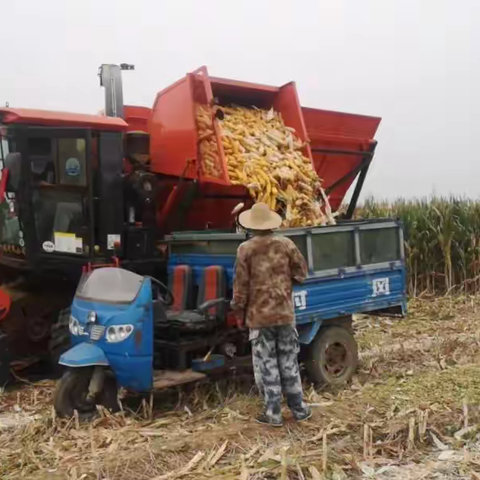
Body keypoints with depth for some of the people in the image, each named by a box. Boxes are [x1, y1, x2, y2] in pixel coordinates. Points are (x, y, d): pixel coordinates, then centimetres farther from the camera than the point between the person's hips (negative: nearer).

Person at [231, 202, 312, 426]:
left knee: (266, 365, 5)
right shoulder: (285, 244, 0)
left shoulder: (246, 249, -7)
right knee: (289, 362, 13)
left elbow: (241, 285, -6)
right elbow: (301, 273, 5)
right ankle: (299, 409, 20)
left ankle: (273, 413, 8)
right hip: (285, 313, 3)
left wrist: (239, 312, 6)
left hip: (259, 315, -3)